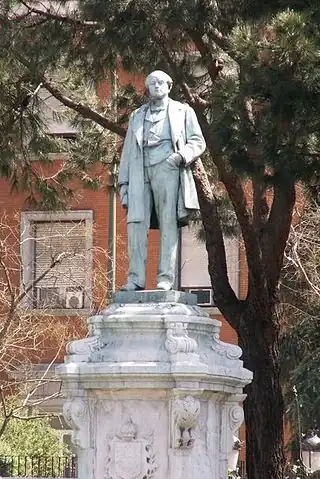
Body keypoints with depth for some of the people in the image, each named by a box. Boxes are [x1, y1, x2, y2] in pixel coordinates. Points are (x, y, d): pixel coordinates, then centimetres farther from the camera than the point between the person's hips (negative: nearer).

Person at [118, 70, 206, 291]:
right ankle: (136, 278, -12)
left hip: (167, 168, -3)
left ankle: (165, 279, -10)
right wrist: (124, 182, 13)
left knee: (168, 223, -7)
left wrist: (181, 155, -12)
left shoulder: (182, 111, 16)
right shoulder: (137, 117, 26)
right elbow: (128, 152, 23)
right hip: (141, 173, 3)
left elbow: (198, 142, 8)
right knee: (136, 223, -10)